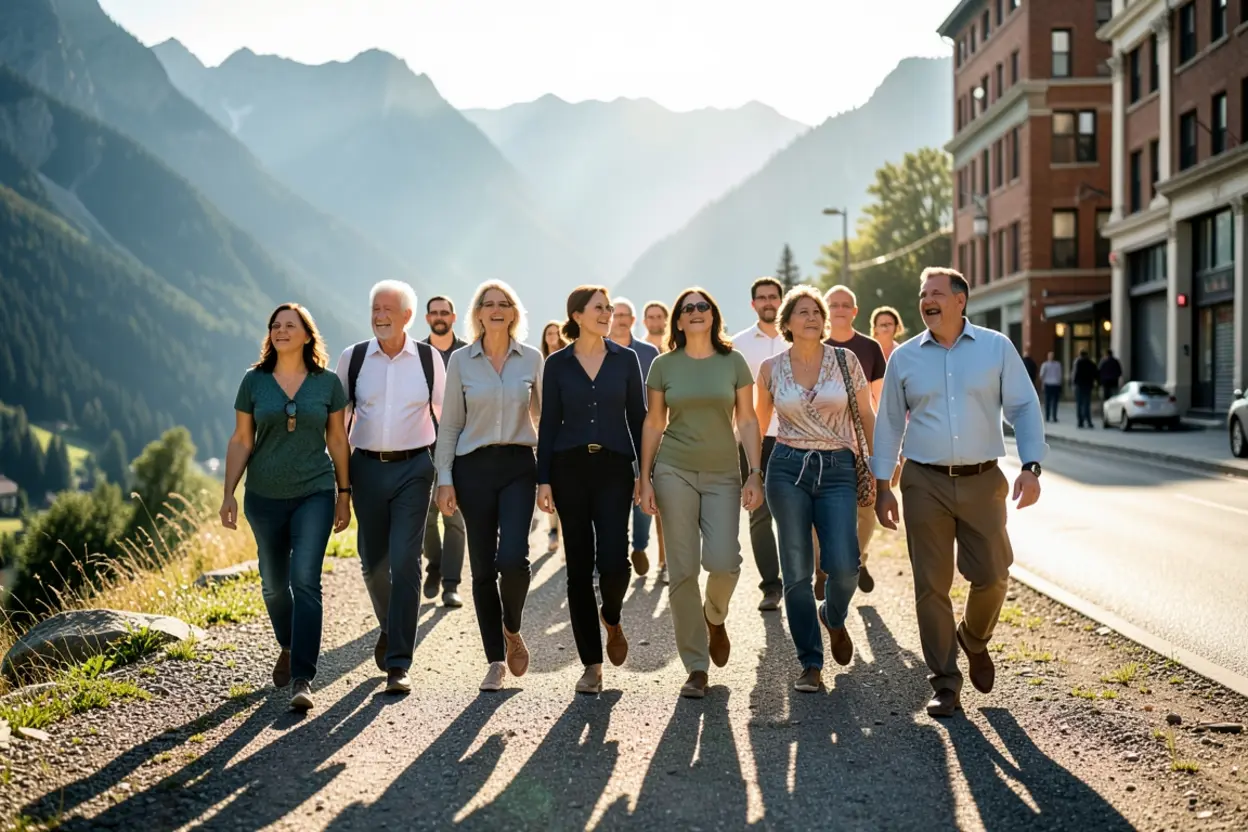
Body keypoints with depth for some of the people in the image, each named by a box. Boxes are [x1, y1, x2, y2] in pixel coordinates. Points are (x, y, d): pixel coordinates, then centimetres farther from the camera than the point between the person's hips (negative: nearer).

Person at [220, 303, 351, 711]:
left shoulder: (327, 383, 0)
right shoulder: (254, 381, 1)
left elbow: (337, 440, 5)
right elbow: (240, 441, 3)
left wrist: (344, 493, 6)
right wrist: (228, 494, -3)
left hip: (314, 494, -2)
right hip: (264, 497, 2)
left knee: (305, 581, -14)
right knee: (274, 583, 14)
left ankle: (302, 680, -12)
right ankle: (288, 647, 42)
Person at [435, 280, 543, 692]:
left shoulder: (531, 359, 4)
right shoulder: (460, 360, 3)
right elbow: (449, 424, 5)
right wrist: (444, 479, -1)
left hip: (519, 465, 0)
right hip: (474, 468, 0)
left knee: (513, 557, -16)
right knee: (483, 566, 3)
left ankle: (512, 630, 13)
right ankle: (496, 660, 14)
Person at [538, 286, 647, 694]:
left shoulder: (625, 359, 5)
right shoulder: (557, 364, 4)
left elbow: (637, 418, 7)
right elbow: (548, 424, 4)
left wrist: (646, 472, 2)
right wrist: (543, 479, -2)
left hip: (614, 468, 0)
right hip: (570, 469, 0)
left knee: (613, 561, -14)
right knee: (579, 566, 2)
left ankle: (612, 617, 21)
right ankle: (592, 663, 12)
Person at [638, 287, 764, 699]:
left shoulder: (734, 362, 4)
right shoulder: (663, 365, 4)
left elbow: (747, 421, 4)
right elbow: (653, 423, 7)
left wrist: (755, 475, -4)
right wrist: (645, 479, 2)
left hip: (723, 474, 0)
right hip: (675, 471, 0)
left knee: (723, 561, -15)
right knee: (683, 569, -2)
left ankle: (714, 617, 22)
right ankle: (696, 668, 8)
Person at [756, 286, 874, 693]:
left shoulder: (845, 360, 2)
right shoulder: (771, 369, 4)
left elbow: (866, 417, 7)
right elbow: (758, 421, 17)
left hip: (837, 469, 0)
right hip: (788, 469, 1)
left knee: (843, 566, -14)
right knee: (797, 571, -1)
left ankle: (833, 617, 22)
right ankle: (810, 664, 11)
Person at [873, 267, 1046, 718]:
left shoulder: (996, 347, 2)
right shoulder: (904, 357, 5)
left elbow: (1024, 408, 2)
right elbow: (888, 423, 9)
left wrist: (1030, 467, -10)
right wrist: (882, 486, 5)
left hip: (982, 481, 0)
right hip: (924, 483, 1)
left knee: (992, 575, 0)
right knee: (931, 586, 1)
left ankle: (974, 639, 33)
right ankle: (945, 683, 13)